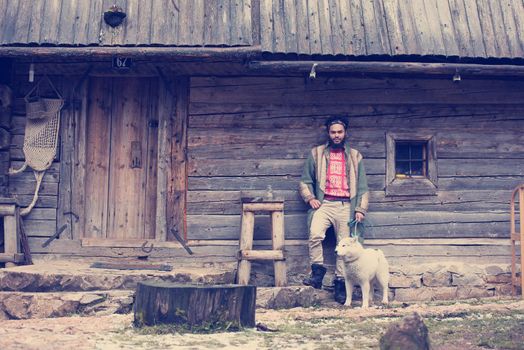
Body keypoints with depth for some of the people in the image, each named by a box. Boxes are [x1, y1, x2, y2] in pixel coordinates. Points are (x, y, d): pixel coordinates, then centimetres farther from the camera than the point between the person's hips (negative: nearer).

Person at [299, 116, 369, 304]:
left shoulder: (355, 156, 16)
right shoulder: (316, 153, 14)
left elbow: (362, 186, 14)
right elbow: (305, 181, 14)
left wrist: (361, 209, 3)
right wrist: (310, 198, -3)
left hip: (346, 205, 1)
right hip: (324, 204, -1)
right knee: (315, 234, -27)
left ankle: (340, 282, 7)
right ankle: (317, 272, -15)